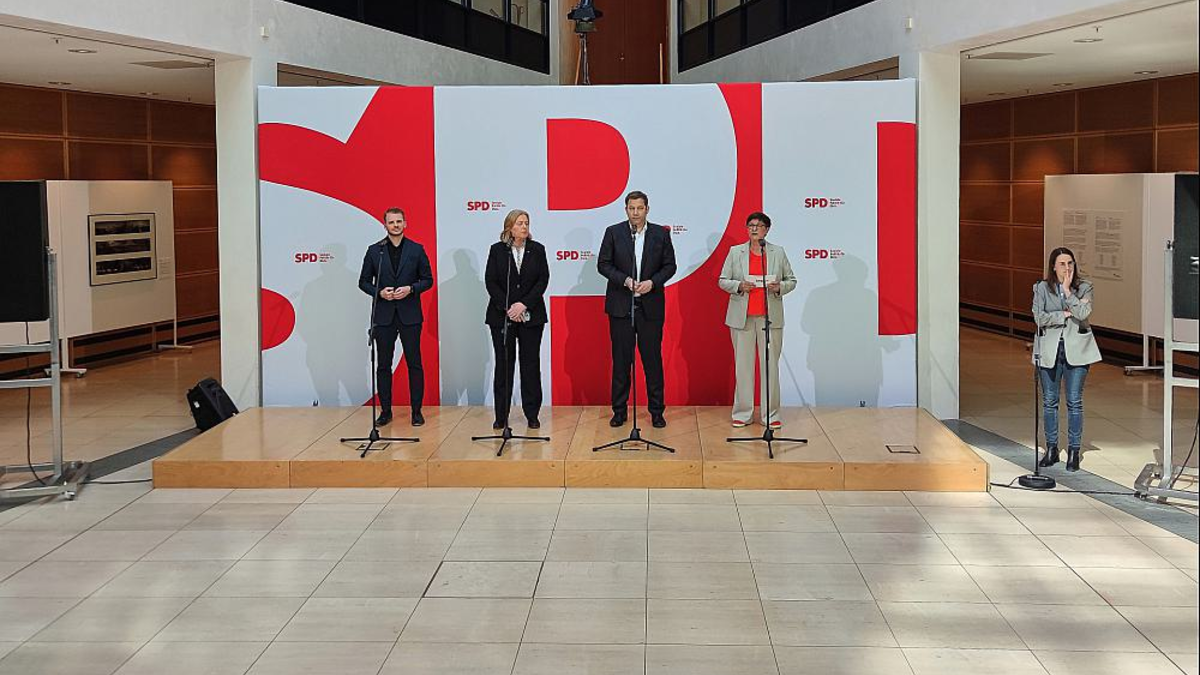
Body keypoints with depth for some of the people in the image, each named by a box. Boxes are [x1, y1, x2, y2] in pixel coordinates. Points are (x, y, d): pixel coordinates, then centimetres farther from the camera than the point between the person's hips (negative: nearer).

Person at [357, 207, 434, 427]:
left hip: (409, 315, -1)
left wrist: (410, 289, -12)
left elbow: (427, 280, 6)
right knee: (383, 365, 5)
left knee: (414, 364, 1)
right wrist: (379, 292, -11)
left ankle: (416, 411, 7)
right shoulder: (374, 251, 5)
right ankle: (385, 411, 12)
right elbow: (363, 281, 7)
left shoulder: (417, 250, 4)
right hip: (383, 316, 1)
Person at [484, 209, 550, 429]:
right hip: (501, 316, -1)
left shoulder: (537, 250, 5)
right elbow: (490, 281, -2)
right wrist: (507, 308, -12)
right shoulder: (497, 250, 3)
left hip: (531, 316, 1)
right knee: (503, 364, 2)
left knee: (531, 363, 2)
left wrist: (524, 304, -13)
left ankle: (532, 415, 8)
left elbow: (543, 279, -2)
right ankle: (501, 416, 8)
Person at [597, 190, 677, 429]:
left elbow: (669, 265, 5)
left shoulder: (661, 234, 4)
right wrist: (624, 280, -13)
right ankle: (619, 411, 13)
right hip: (620, 304, 0)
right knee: (621, 359, 5)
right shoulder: (613, 232, 2)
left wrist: (652, 282, -12)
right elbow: (603, 264, 1)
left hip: (650, 305, 0)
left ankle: (657, 411, 11)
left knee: (653, 359, 3)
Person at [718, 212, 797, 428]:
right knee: (743, 365, 2)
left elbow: (791, 280, 12)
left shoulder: (778, 253, 9)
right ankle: (742, 413, 9)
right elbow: (722, 281, 7)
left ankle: (770, 414, 6)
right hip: (742, 318, 0)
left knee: (771, 365, 0)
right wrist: (739, 286, -12)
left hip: (770, 317, 0)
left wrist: (779, 287, -9)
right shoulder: (735, 252, 8)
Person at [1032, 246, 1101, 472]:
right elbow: (1039, 317, -8)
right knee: (1049, 401, 6)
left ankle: (1074, 452, 8)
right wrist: (1065, 314, -12)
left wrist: (1067, 291, -13)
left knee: (1074, 402, 1)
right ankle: (1052, 450, 16)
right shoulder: (1041, 288, 3)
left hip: (1076, 350, -1)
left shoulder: (1084, 288, 2)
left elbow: (1083, 313, -14)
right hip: (1049, 350, 1)